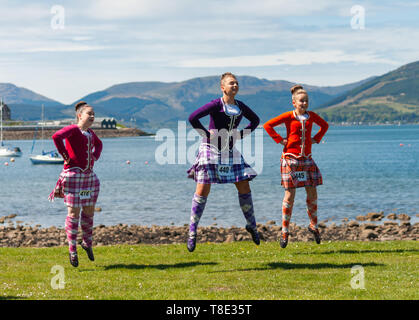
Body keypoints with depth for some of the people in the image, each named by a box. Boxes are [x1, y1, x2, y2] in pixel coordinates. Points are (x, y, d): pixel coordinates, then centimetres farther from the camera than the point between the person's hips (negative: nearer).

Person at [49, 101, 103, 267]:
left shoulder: (90, 132, 14)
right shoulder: (73, 129, -11)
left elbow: (98, 144, 37)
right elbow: (56, 136, -31)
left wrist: (95, 157, 18)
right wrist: (65, 156, -22)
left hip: (89, 175, 8)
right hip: (74, 174, -8)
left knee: (89, 211, 12)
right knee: (73, 213, -5)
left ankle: (87, 243, 30)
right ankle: (72, 250, 1)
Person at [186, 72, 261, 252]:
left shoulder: (241, 107, 7)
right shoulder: (216, 105, -11)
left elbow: (255, 120, 25)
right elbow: (193, 118, -19)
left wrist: (242, 134, 10)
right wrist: (206, 134, -15)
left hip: (230, 151, 5)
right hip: (211, 150, -5)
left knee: (244, 188, 3)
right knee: (202, 190, -7)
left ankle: (251, 225, 21)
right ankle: (192, 232, 1)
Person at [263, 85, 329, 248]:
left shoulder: (311, 116, 7)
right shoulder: (289, 116, -5)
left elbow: (324, 125, 26)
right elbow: (268, 125, -5)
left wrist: (316, 138, 13)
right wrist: (280, 140, -8)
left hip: (307, 159, 4)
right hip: (290, 158, -4)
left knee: (312, 193, 3)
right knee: (289, 195, -4)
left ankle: (313, 226, 23)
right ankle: (285, 231, 4)